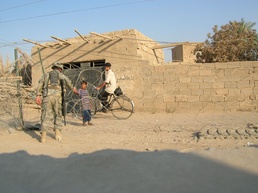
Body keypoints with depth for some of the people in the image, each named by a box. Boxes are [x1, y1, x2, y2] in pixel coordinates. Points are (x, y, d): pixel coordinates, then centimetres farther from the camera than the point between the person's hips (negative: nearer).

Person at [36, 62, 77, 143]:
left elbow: (40, 83, 6)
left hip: (47, 96, 1)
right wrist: (72, 88, 24)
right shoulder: (61, 75, 21)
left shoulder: (46, 75, 23)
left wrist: (38, 95, -4)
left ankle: (43, 137, -8)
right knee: (58, 115, 15)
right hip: (57, 96, -1)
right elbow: (67, 80, 4)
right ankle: (57, 133, 5)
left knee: (46, 116, 1)